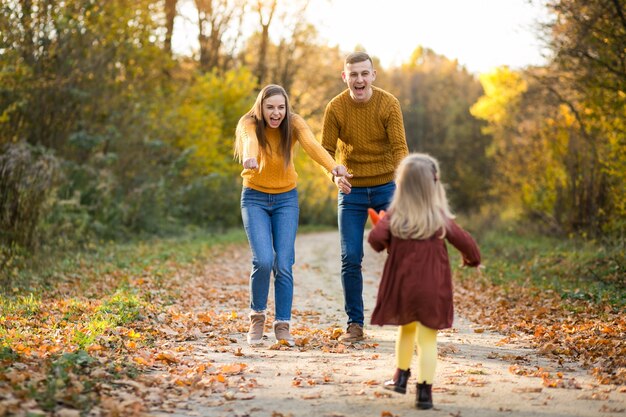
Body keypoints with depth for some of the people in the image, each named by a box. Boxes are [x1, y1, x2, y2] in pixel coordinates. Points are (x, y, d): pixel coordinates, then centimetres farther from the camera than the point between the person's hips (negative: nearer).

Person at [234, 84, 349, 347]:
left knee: (284, 264, -7)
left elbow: (312, 145, -33)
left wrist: (333, 167, -54)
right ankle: (257, 317, 6)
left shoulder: (294, 123, -13)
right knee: (263, 260, -16)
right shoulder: (249, 124, -18)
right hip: (255, 198, -1)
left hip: (286, 199, 1)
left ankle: (282, 325, 6)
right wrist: (250, 159, -66)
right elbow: (250, 142, -42)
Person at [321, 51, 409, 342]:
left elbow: (399, 147, -16)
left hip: (386, 187, 0)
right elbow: (326, 150, -7)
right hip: (351, 191, 1)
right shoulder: (335, 108, -8)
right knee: (350, 259, -2)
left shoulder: (389, 104, -10)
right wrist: (335, 174, -28)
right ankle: (355, 324, 9)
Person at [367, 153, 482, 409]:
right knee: (427, 338, 0)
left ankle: (401, 377, 34)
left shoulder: (394, 215, -3)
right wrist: (472, 259, 19)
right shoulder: (440, 217, -4)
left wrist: (384, 245, 7)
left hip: (402, 284, 2)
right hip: (431, 287, -2)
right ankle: (424, 391, -5)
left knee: (406, 328, 25)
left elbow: (376, 238, -16)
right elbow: (464, 241, -1)